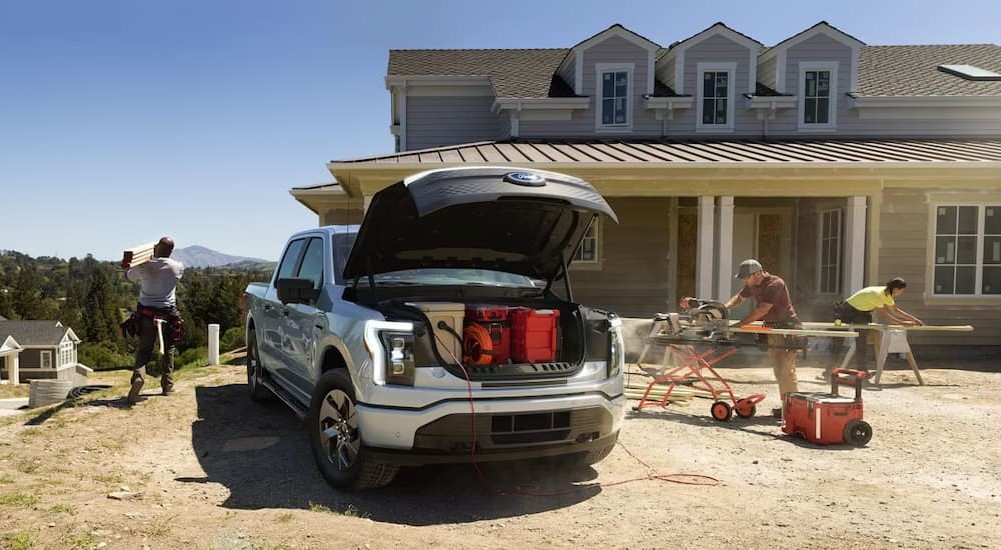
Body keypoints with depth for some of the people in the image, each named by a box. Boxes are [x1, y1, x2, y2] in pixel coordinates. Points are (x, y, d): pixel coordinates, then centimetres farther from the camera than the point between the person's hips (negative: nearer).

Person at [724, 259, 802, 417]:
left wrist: (739, 324, -29)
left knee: (786, 370, -11)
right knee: (779, 370, 11)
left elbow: (762, 310, -28)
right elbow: (739, 297, 20)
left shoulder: (775, 284, -21)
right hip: (772, 329, 9)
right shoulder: (752, 285, 6)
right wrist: (725, 306, -1)